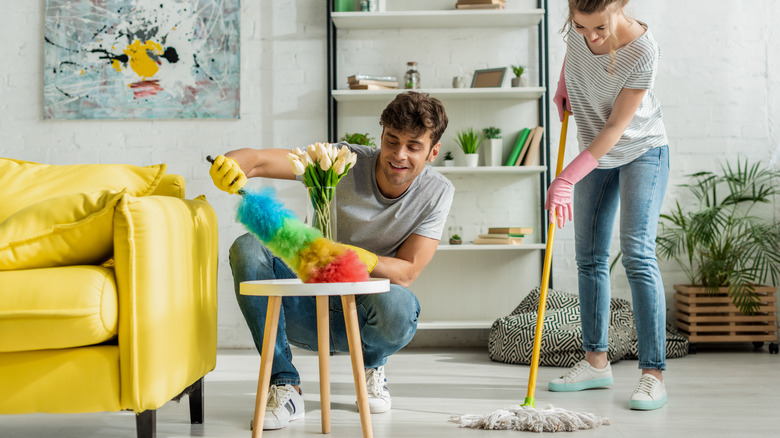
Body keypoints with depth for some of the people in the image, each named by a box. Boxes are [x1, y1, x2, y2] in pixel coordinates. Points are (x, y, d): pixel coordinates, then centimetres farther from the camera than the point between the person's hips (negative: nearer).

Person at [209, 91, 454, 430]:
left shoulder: (437, 192, -7)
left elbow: (407, 272, -13)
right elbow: (258, 161, -22)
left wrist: (361, 259, -33)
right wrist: (230, 165, -47)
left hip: (359, 321, 0)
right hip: (306, 311, 1)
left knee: (396, 305, -37)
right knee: (247, 248, -25)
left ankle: (372, 364, 3)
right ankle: (284, 386, -18)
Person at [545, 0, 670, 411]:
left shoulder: (642, 51, -30)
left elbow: (615, 127, -27)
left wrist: (566, 179, -29)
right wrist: (563, 88, 6)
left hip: (640, 151, -6)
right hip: (596, 154, 6)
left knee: (637, 254, -16)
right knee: (589, 257, 6)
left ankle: (653, 373, -14)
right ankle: (596, 362, 16)